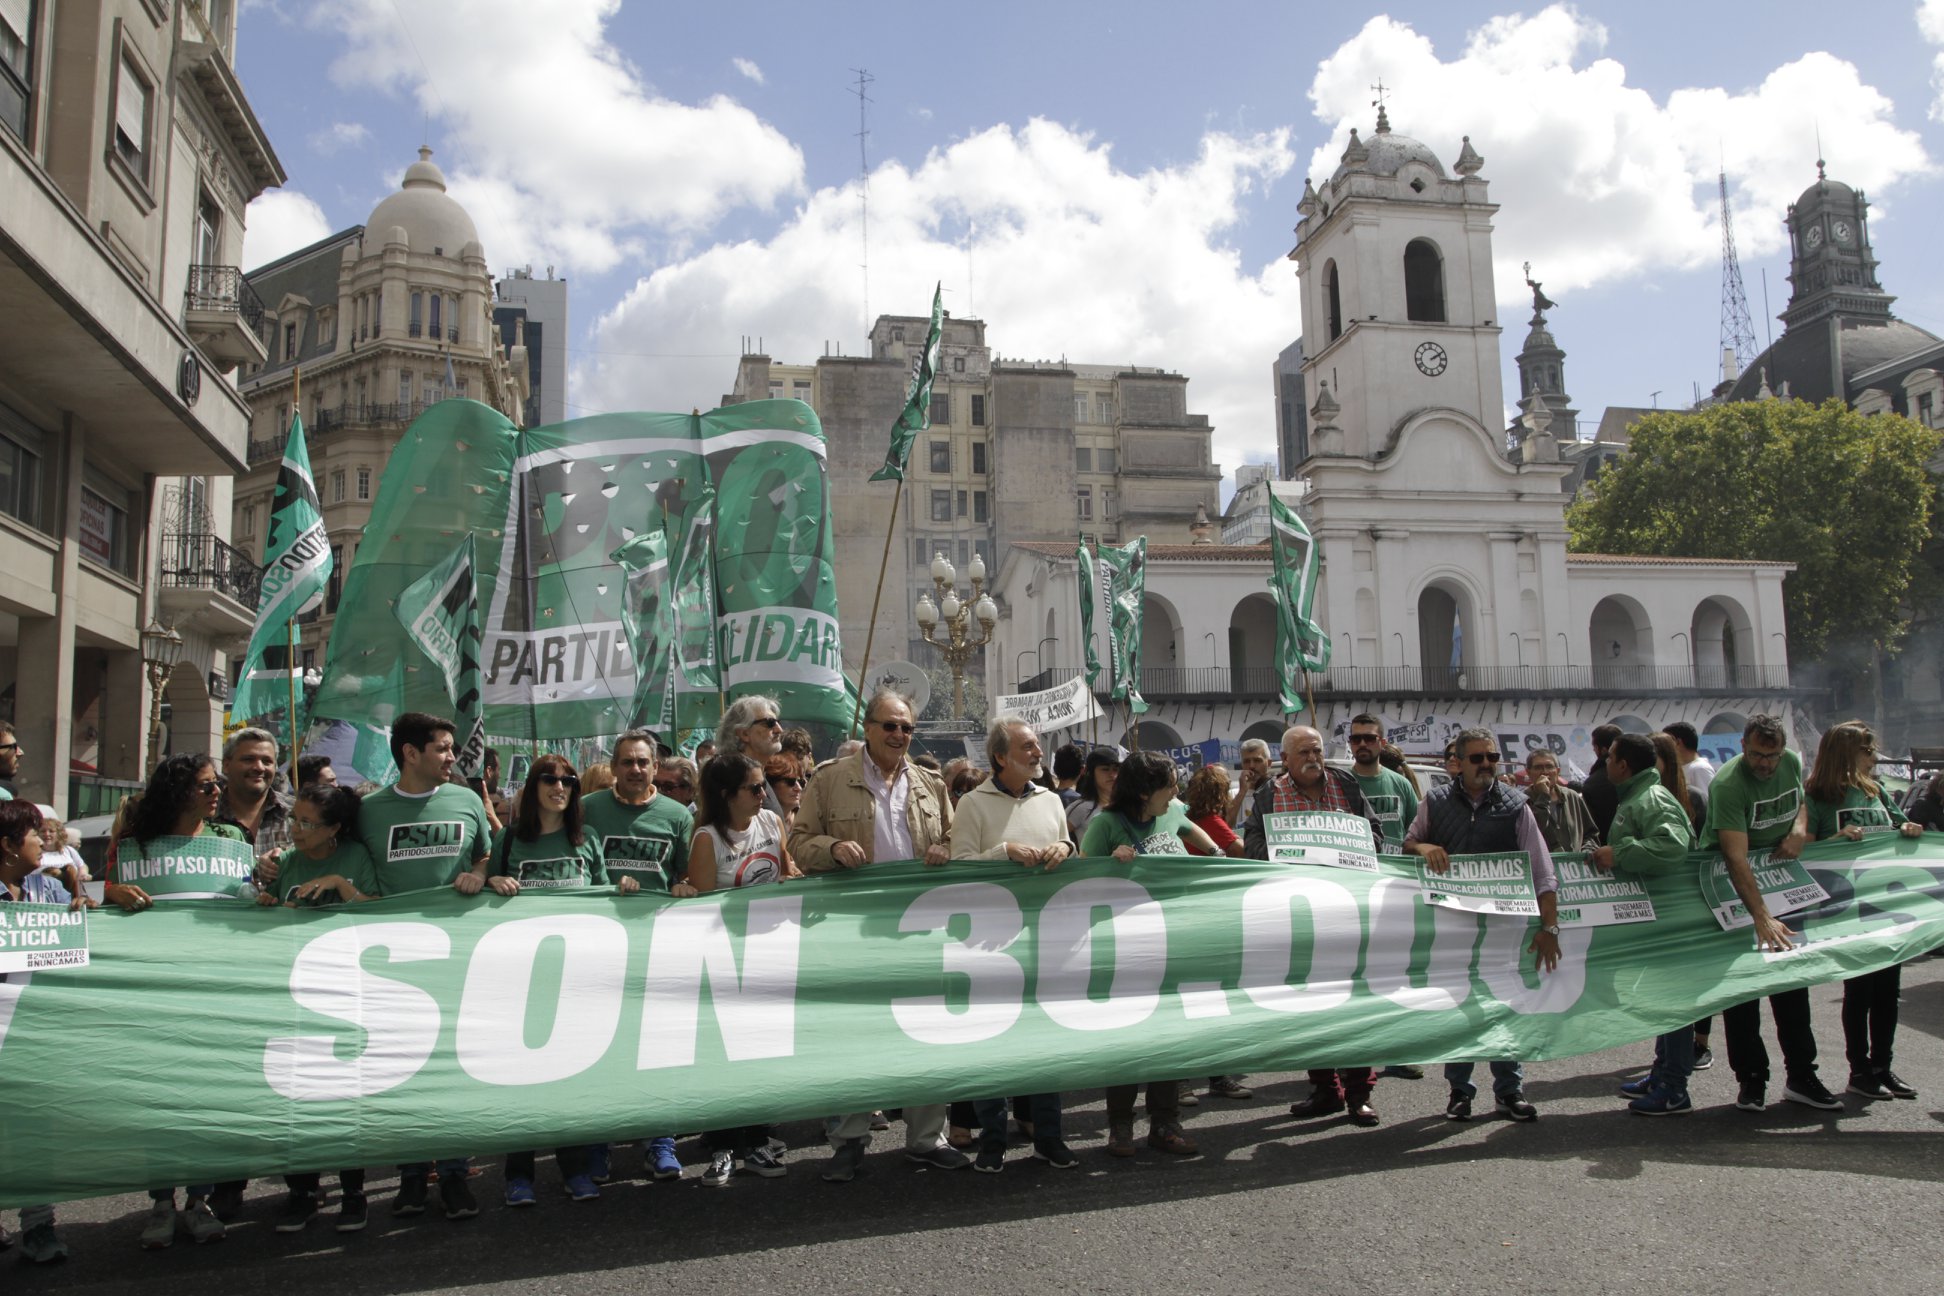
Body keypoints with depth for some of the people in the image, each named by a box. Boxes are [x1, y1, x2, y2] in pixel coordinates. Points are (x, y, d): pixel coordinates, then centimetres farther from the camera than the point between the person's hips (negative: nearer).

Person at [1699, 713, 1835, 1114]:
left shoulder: (1791, 763, -5)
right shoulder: (1727, 784, -27)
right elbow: (1736, 857, -34)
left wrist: (1799, 828, -7)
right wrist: (1762, 918, -41)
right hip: (1732, 886, -6)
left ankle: (1801, 1076, 17)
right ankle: (1751, 1080, 7)